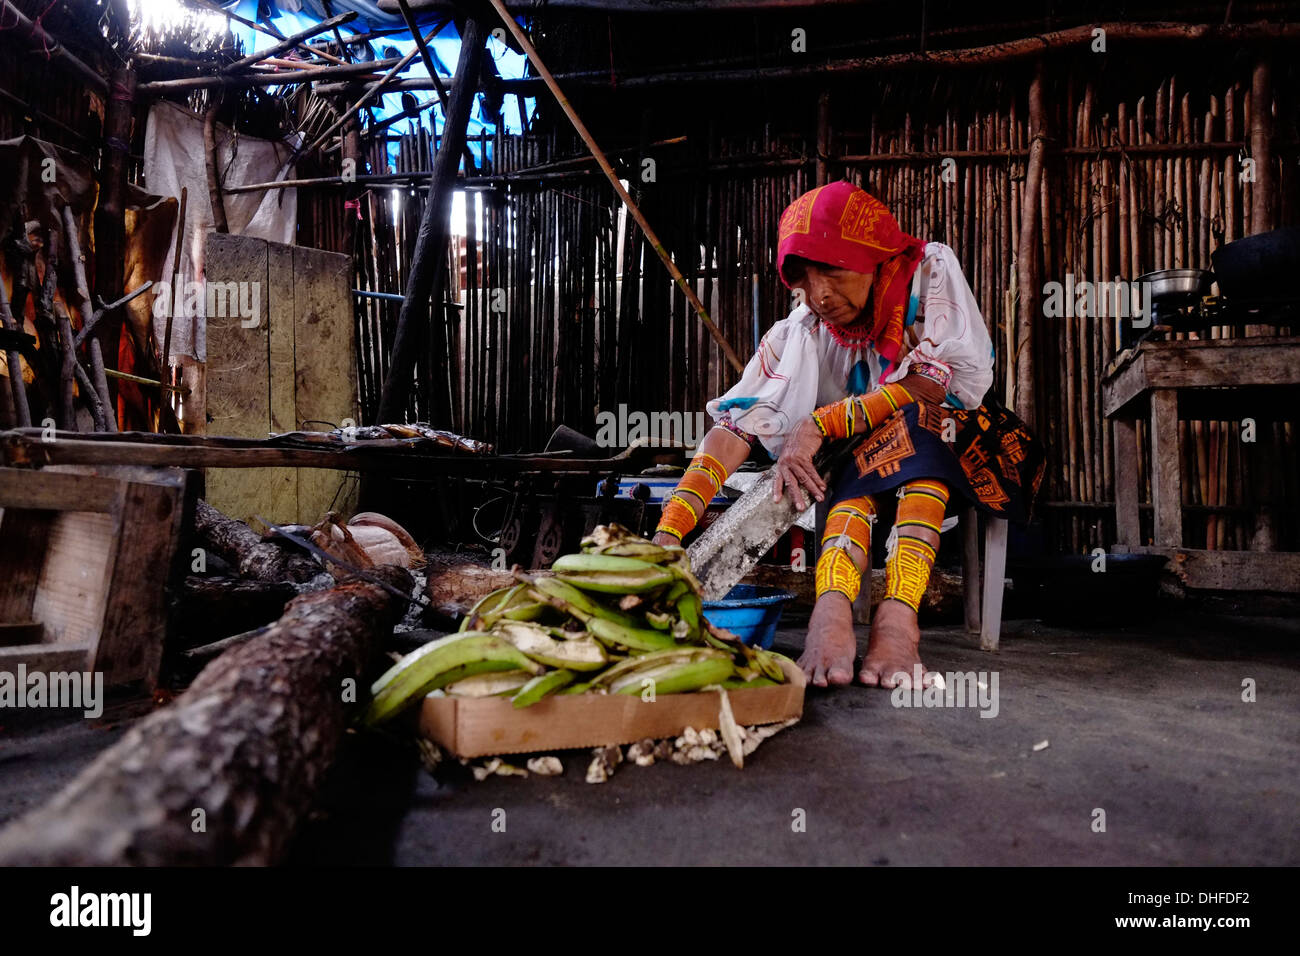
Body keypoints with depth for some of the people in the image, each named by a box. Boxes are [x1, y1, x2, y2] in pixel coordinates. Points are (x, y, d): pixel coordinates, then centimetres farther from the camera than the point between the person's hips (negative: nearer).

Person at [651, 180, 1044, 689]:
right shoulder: (800, 334, -10)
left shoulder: (930, 269, -13)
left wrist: (821, 424, -27)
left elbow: (953, 379, -23)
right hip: (865, 462, 2)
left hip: (961, 454, -1)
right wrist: (666, 534, -34)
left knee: (919, 415, -34)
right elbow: (736, 424, -21)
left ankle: (898, 611, -48)